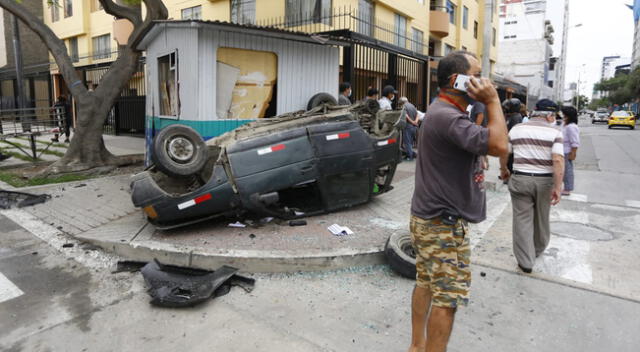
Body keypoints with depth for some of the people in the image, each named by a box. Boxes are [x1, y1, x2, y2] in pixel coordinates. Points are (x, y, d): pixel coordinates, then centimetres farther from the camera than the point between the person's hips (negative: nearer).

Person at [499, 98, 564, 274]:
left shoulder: (516, 129, 3)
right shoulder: (554, 132, -5)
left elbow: (503, 153, 8)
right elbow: (558, 160, -15)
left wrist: (504, 170, 25)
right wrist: (557, 187, -15)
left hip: (520, 179, 0)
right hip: (545, 181, 0)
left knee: (522, 220, 5)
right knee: (542, 218, 20)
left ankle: (525, 261, 6)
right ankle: (538, 249, 42)